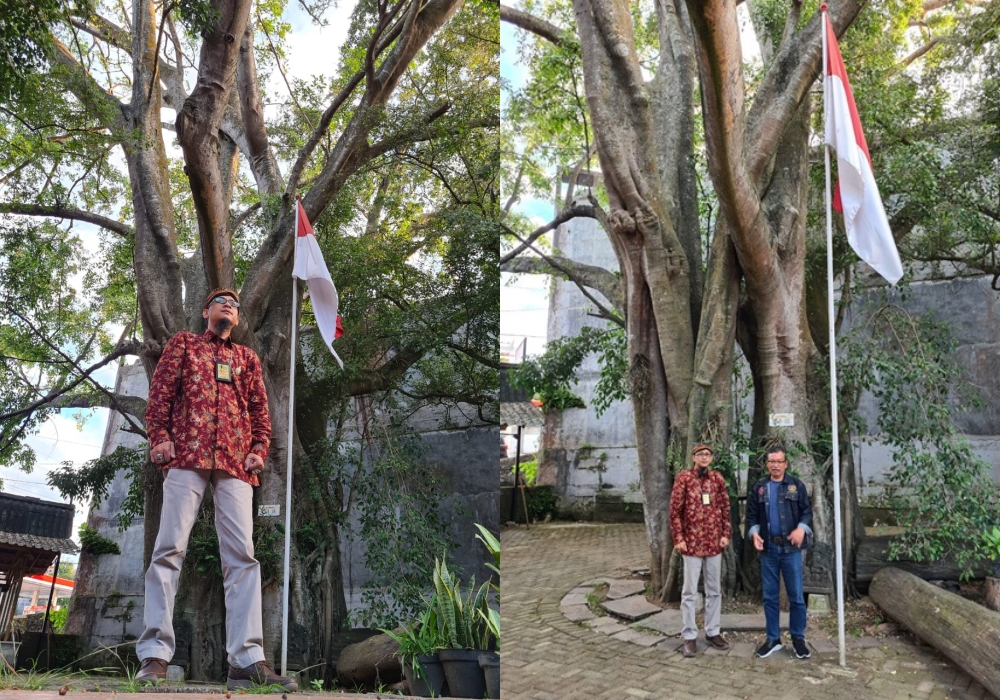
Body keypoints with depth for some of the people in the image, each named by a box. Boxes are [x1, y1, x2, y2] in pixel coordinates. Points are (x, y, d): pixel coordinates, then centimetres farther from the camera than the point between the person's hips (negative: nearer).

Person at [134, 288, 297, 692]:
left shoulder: (247, 358, 26)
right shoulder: (184, 343, 20)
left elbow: (259, 408, 20)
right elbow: (161, 390, 9)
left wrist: (260, 448, 4)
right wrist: (159, 436, -6)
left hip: (235, 462, 2)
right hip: (187, 454, -2)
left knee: (241, 554, -9)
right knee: (170, 548, -10)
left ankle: (247, 659, -14)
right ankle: (154, 655, -12)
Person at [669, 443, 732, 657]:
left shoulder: (717, 478, 7)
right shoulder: (683, 478, -5)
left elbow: (725, 508, 11)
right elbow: (675, 510, -6)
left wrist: (726, 533, 3)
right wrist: (678, 538, -10)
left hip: (714, 542, 4)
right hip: (692, 542, -4)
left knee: (714, 590, 11)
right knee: (690, 591, 0)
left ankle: (713, 631, 21)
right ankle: (689, 636, 6)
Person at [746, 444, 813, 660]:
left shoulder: (796, 485, 2)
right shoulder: (759, 488, 7)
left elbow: (807, 511, 0)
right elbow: (752, 515, 8)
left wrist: (802, 529, -18)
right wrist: (754, 533, -10)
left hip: (791, 549, -2)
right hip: (768, 549, 2)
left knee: (796, 596, 2)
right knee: (770, 596, 8)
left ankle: (798, 638, 14)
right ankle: (773, 638, 17)